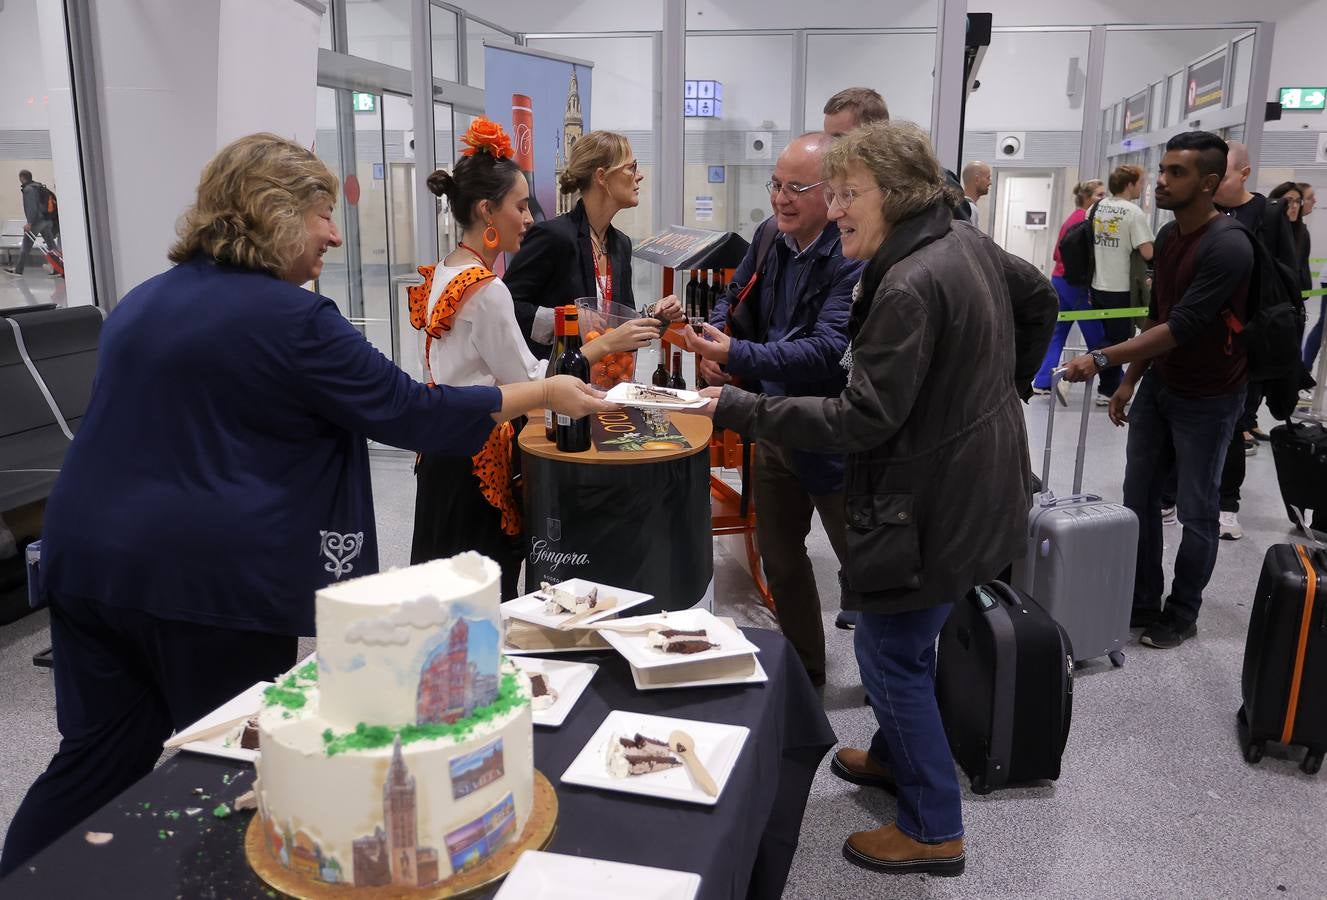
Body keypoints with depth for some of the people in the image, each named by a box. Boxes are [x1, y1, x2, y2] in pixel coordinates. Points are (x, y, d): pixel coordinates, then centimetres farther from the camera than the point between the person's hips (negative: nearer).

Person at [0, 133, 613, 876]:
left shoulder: (143, 301, 14)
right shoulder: (292, 319, -12)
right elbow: (410, 411, -10)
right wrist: (545, 394, -3)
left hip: (89, 556, 8)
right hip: (211, 573, -7)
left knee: (97, 761, 16)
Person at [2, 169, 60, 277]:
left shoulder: (28, 189, -10)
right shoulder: (40, 187, 16)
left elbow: (32, 207, -18)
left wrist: (30, 223, -18)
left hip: (37, 221, -8)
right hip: (47, 220, 8)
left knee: (26, 245, 1)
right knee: (52, 245, 5)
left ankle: (17, 269, 8)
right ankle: (59, 270, 0)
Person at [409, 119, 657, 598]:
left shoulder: (440, 275, 9)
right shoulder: (486, 289, -19)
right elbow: (528, 382, -15)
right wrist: (605, 343, -12)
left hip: (446, 447, 9)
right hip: (478, 455, -9)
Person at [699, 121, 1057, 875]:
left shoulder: (909, 285, -26)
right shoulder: (968, 241, 4)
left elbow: (862, 421, -27)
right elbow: (1040, 300, 20)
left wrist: (742, 409, -24)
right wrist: (1005, 384, 26)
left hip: (935, 502, -10)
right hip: (974, 483, 10)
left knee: (890, 651, 3)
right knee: (905, 639, 24)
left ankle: (935, 830, 17)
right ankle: (897, 758, 44)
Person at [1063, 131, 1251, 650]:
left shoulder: (1228, 247, -23)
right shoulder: (1168, 236, 4)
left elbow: (1180, 328, -28)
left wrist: (1102, 360, -31)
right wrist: (1129, 380, 12)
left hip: (1207, 398, -7)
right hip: (1158, 386, 8)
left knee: (1196, 511, 5)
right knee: (1139, 497, 9)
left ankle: (1182, 615, 19)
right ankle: (1142, 601, 22)